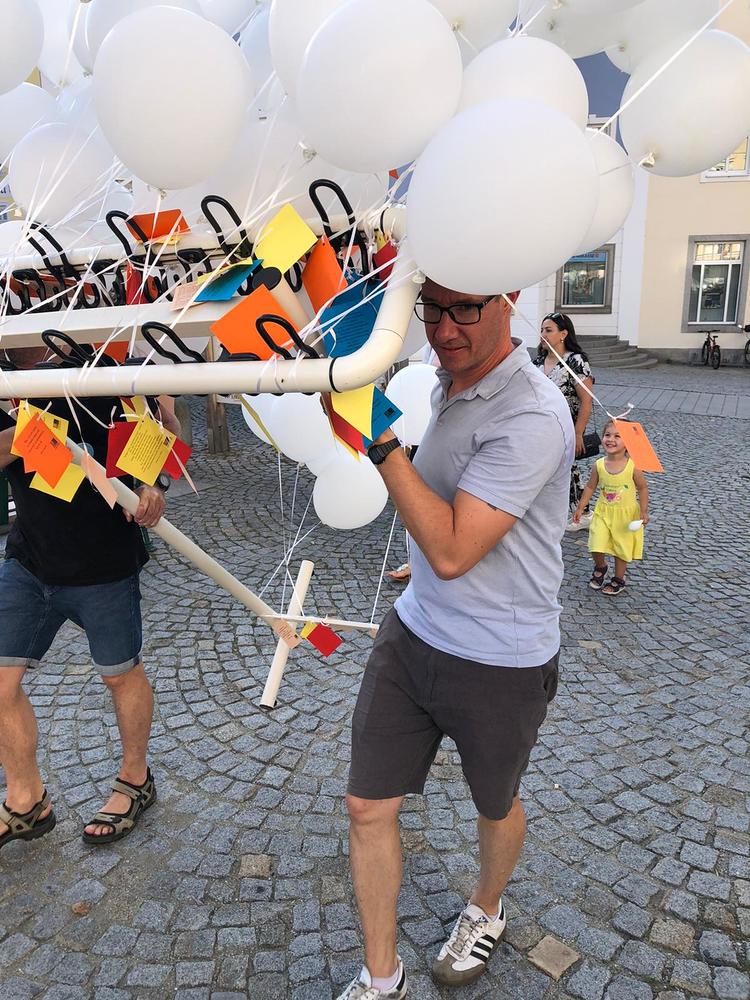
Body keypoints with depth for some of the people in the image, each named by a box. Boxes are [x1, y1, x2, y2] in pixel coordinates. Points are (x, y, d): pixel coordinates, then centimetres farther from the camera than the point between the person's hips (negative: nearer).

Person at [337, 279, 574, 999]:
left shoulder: (532, 417, -26)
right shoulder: (443, 383, 2)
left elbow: (451, 550, -30)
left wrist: (380, 439, -31)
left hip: (500, 663, -6)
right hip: (413, 633, 7)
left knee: (494, 806, 21)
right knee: (368, 807, 10)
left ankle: (486, 912, 55)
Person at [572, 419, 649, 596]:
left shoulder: (632, 466, -18)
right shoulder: (599, 465, -10)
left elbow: (642, 488, -6)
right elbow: (590, 487, 3)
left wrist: (643, 512, -10)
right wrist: (580, 508, 5)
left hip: (626, 514, -2)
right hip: (603, 512, 2)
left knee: (622, 548, 12)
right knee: (597, 547, -4)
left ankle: (619, 580, 34)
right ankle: (600, 567, 30)